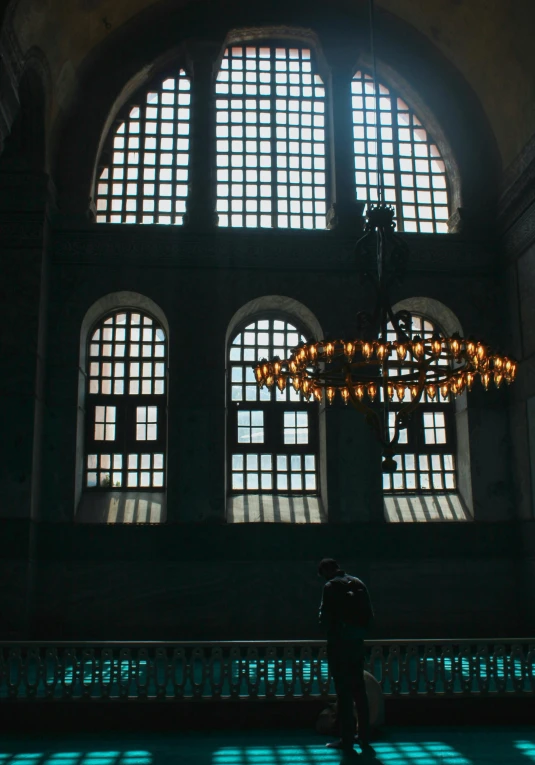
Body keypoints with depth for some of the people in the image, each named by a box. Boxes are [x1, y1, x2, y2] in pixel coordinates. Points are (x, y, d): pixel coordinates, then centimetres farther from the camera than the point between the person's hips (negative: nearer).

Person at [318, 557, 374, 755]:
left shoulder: (331, 586, -10)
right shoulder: (358, 583, 9)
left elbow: (325, 616, -14)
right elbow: (370, 615, 9)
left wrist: (329, 630, 1)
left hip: (339, 642, -6)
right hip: (357, 641, 6)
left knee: (343, 691, 0)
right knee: (359, 689, 13)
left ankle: (347, 740, 5)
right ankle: (364, 737, 19)